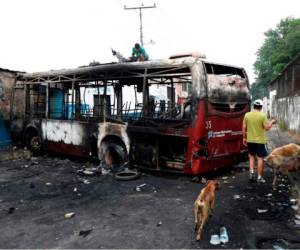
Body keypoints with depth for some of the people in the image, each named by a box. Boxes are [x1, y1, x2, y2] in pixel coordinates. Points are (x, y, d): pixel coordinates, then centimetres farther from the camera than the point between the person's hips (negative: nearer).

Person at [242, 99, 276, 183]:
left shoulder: (247, 115, -1)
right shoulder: (262, 116, -11)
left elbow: (244, 128, 1)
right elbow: (267, 128, -10)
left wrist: (244, 138, 11)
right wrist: (272, 122, 9)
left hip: (250, 140, 3)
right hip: (260, 140, -3)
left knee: (251, 156, 20)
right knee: (260, 158, 5)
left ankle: (251, 172, 7)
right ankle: (259, 177, 10)